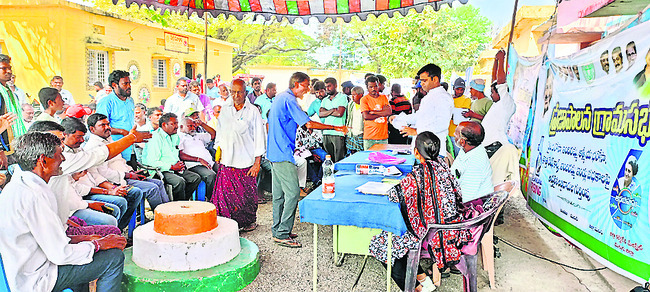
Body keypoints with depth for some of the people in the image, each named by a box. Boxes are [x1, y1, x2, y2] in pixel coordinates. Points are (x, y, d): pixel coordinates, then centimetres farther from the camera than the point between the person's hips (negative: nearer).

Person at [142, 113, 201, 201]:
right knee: (180, 181, -31)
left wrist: (179, 164, 6)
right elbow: (152, 162, -20)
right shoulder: (156, 138, -13)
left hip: (174, 170, 9)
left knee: (196, 178, -6)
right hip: (161, 171, -9)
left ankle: (183, 201, -2)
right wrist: (172, 167, -18)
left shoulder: (175, 137, 16)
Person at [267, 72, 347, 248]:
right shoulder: (289, 100, -13)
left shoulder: (280, 98, 18)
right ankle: (283, 234, -4)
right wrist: (335, 128, -13)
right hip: (283, 155, -11)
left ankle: (277, 230, 21)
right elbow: (309, 124, -19)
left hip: (275, 153, 11)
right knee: (293, 193, -9)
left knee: (279, 194, 14)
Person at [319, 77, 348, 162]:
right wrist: (332, 110, -8)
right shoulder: (325, 100, 19)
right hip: (326, 133, 6)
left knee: (339, 161, -6)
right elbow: (320, 114, 5)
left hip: (338, 133, -6)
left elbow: (339, 113, -12)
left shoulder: (342, 97, 1)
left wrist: (326, 112, 0)